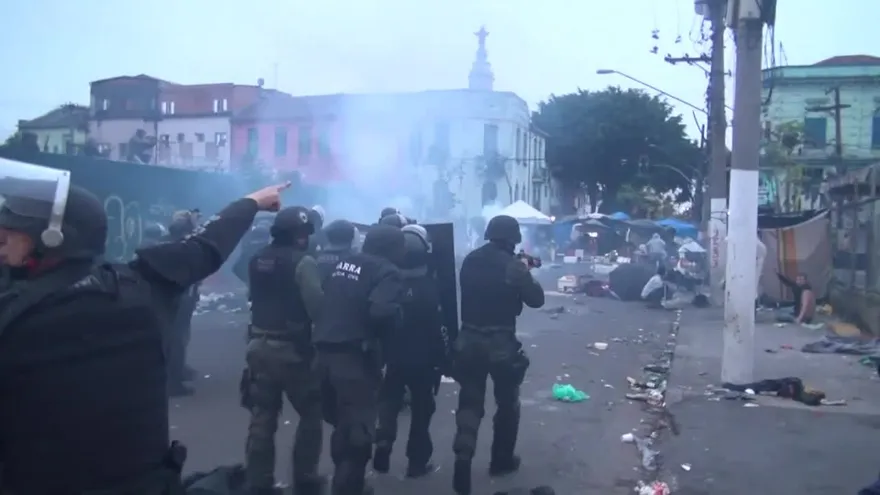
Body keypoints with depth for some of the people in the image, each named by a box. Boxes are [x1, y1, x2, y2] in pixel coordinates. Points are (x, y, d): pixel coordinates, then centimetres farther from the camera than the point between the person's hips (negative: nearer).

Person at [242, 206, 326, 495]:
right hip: (292, 349, -6)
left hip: (259, 346, 6)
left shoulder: (257, 260, 7)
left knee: (262, 418, 11)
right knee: (311, 414, 10)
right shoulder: (302, 262, -14)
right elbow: (317, 306, -21)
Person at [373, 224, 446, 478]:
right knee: (421, 409, 10)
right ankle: (417, 462, 13)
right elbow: (437, 326, -15)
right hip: (423, 359, -3)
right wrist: (441, 356, -5)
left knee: (388, 405, 20)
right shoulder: (430, 285, -16)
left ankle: (382, 452, 12)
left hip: (393, 357, 3)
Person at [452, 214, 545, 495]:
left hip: (468, 340, 4)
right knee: (507, 402, 17)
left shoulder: (470, 261, 2)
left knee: (470, 402, 9)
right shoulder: (512, 266, -13)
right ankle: (501, 459, 29)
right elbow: (536, 299, -4)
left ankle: (463, 458, -8)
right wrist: (525, 272, 10)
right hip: (500, 342, -3)